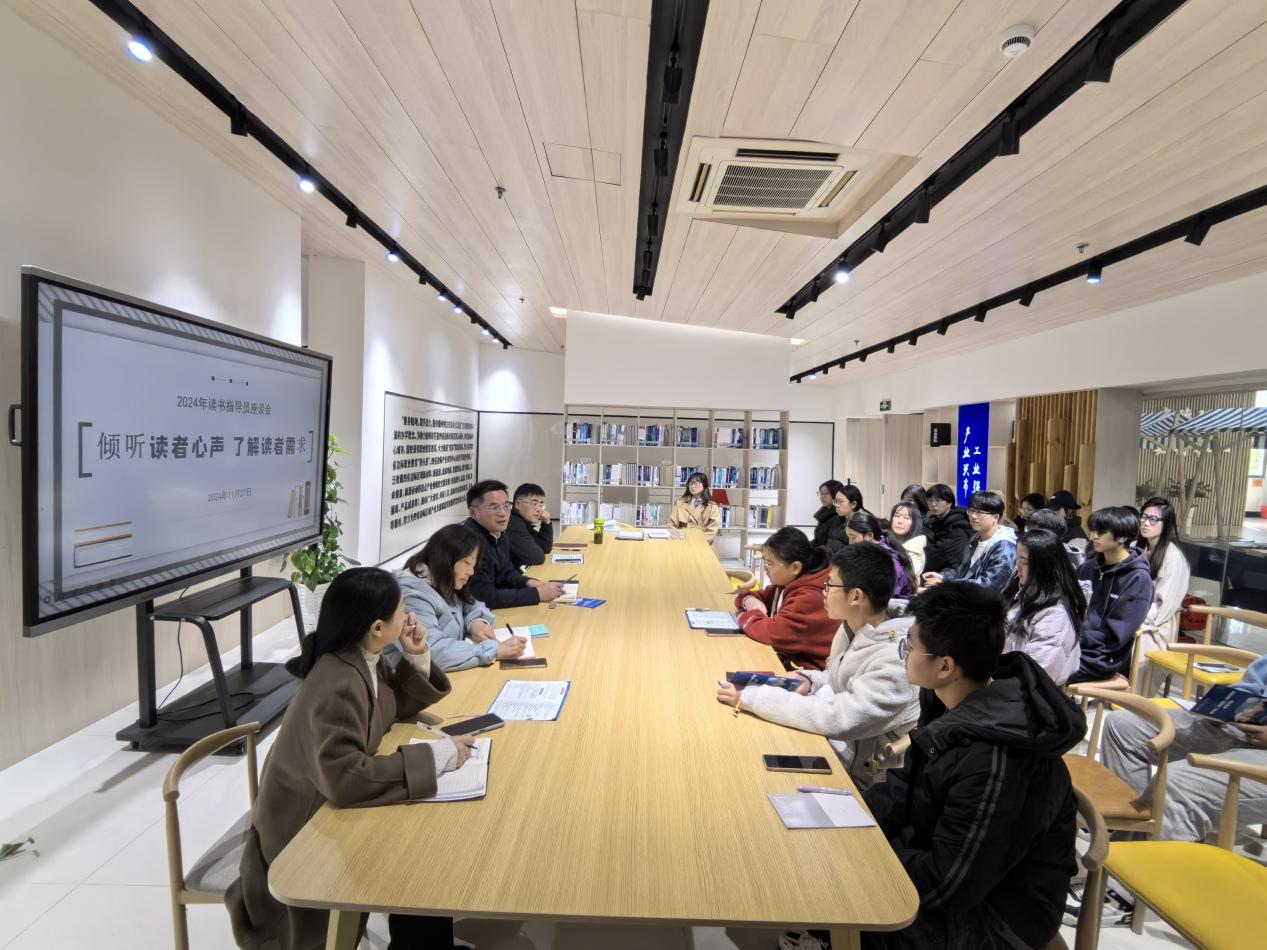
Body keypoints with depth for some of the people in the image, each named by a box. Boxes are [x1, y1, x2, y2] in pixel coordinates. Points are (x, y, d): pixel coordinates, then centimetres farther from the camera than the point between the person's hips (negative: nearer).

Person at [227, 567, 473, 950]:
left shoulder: (364, 658, -6)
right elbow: (346, 778, -40)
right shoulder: (335, 688, -33)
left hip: (335, 806, 8)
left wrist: (416, 658, -9)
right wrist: (435, 756, -35)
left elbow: (400, 706, 9)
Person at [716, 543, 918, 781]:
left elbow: (836, 719, -34)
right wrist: (810, 681, -9)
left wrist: (750, 697, -32)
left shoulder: (894, 661, -29)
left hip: (858, 767, -7)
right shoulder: (853, 627, -2)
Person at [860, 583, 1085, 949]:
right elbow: (907, 783, 4)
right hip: (946, 855, 8)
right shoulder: (952, 704, -7)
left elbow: (945, 887, -29)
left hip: (994, 914, -7)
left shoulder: (994, 765, -35)